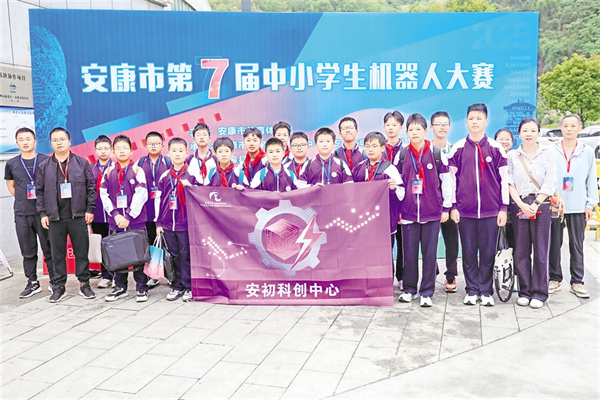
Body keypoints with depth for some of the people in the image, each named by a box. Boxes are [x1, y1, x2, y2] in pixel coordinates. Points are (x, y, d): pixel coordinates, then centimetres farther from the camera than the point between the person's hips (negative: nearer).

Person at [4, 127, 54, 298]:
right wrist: (23, 200, 9)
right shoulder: (11, 164, 8)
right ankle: (32, 283, 18)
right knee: (28, 251, 8)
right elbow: (10, 186, 19)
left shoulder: (46, 161, 0)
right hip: (22, 214, 3)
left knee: (49, 249, 2)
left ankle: (54, 281, 13)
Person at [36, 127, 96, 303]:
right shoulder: (44, 166, 8)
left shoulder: (82, 163, 4)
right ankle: (58, 287, 16)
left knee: (82, 251, 3)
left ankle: (84, 283, 14)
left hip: (78, 216, -1)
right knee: (57, 253, 7)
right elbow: (40, 191, 10)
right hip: (54, 217, 2)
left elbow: (91, 187, 3)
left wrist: (90, 209, -2)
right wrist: (42, 213, 3)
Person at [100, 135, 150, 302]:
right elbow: (104, 195, 5)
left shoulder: (137, 170, -1)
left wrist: (128, 216, -14)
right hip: (115, 220, 3)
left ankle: (141, 288, 10)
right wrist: (116, 215, -8)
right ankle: (120, 287, 21)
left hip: (136, 220, -3)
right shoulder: (108, 172, 9)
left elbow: (141, 195, -8)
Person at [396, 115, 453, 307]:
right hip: (408, 211, 2)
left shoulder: (437, 154, 1)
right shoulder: (402, 155, 7)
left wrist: (446, 208, 2)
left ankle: (427, 292, 12)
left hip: (432, 211, -1)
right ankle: (409, 289, 20)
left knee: (429, 253, 2)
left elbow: (446, 181, 4)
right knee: (409, 253, 5)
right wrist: (397, 208, 8)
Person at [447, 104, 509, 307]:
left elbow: (503, 179, 5)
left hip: (491, 210, 0)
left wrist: (503, 208, 1)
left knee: (488, 252, 5)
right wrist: (453, 206, 1)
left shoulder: (496, 148, 4)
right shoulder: (457, 148, 4)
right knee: (469, 252, 6)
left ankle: (486, 291, 17)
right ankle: (472, 291, 17)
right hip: (465, 210, 0)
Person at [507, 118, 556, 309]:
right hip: (519, 206, 1)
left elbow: (550, 183, -2)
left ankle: (539, 293, 8)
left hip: (541, 205, -1)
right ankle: (524, 291, 13)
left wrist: (535, 205, -10)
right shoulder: (512, 155, 8)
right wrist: (522, 205, -10)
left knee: (541, 250, -1)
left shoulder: (547, 153, 4)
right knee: (521, 250, 3)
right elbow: (509, 183, 2)